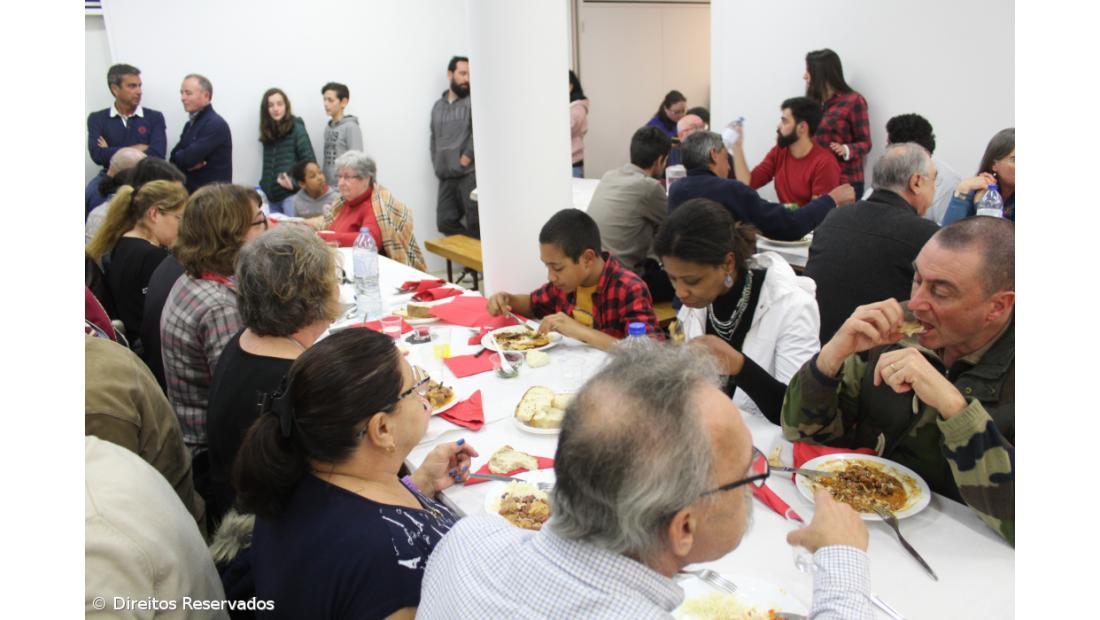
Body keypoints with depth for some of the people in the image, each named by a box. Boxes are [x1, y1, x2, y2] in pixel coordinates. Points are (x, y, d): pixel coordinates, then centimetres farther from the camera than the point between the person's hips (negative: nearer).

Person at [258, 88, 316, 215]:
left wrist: (295, 183, -17)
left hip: (291, 194, -6)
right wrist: (263, 188, 6)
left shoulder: (296, 128, -3)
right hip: (272, 196, 6)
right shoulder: (268, 132, 13)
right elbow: (268, 167, 17)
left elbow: (310, 162, -8)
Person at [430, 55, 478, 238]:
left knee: (475, 224, -6)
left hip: (469, 174, -6)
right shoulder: (438, 105, 19)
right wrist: (437, 164, 11)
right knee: (445, 222, 4)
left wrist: (467, 156, -13)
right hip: (446, 176, 6)